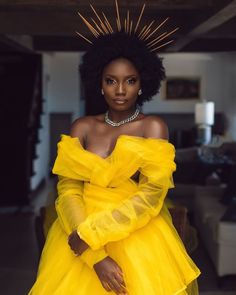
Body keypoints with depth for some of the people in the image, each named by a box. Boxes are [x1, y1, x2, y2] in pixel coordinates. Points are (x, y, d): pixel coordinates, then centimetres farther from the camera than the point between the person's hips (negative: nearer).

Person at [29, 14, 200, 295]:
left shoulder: (153, 127, -5)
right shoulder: (82, 127, 1)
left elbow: (151, 196, -13)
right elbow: (68, 190, -7)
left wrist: (89, 234, -18)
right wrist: (95, 256, -18)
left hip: (138, 236, -2)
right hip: (79, 232, 2)